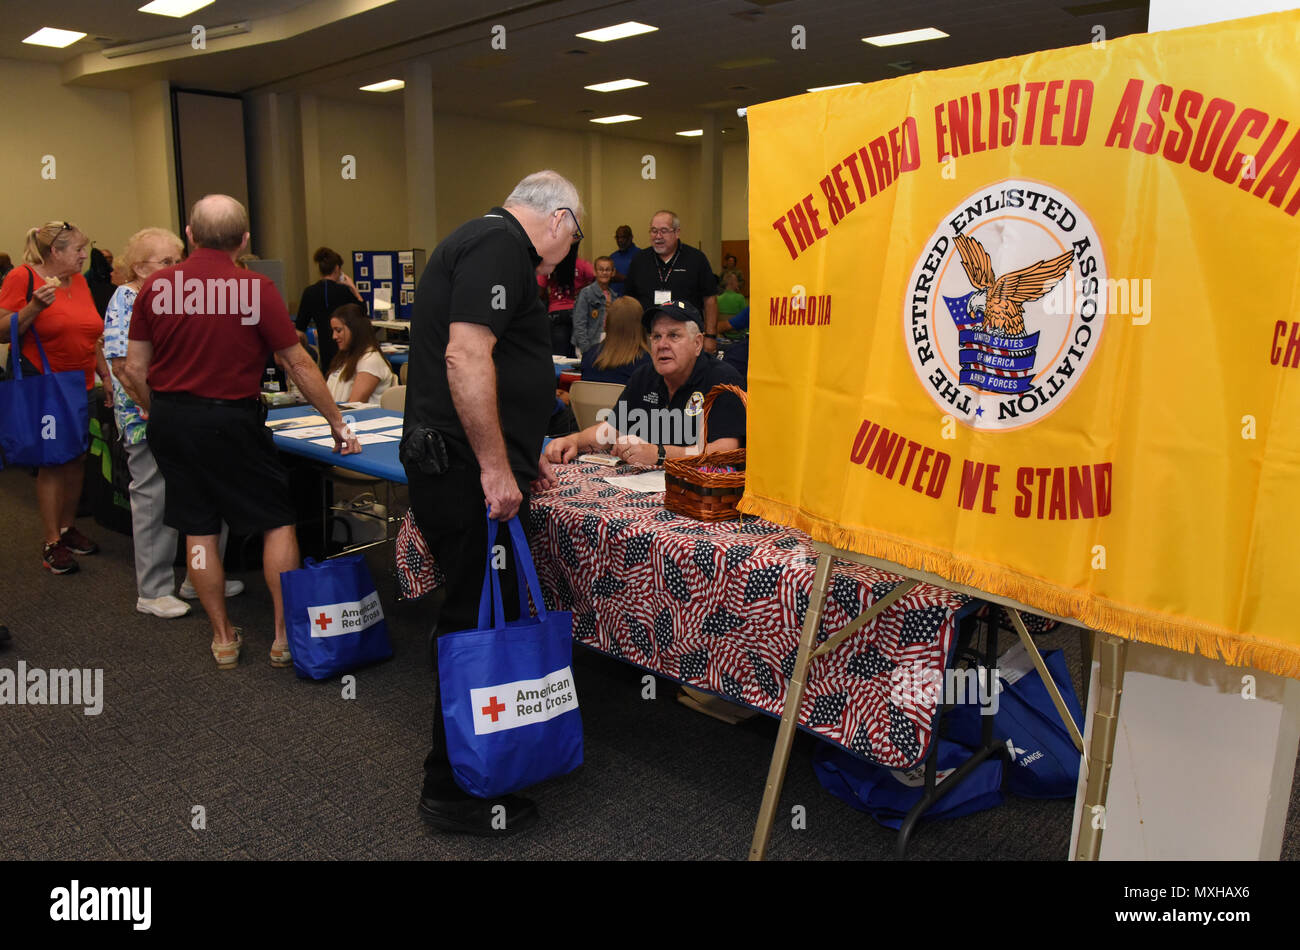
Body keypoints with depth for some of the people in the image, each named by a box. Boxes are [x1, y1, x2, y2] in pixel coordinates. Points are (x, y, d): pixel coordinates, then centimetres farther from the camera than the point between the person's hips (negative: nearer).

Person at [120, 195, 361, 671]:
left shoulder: (155, 286, 0)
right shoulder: (255, 288, -11)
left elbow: (134, 371, 3)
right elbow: (300, 365, -8)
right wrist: (337, 424, 0)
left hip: (170, 417, 4)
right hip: (230, 419, -4)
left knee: (199, 528, 12)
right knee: (278, 522, 9)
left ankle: (223, 637, 22)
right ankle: (285, 635, 11)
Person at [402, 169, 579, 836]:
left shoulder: (483, 240, 23)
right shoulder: (501, 245, -11)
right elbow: (465, 358, -24)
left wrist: (519, 453, 30)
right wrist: (497, 466, -21)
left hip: (457, 472, 11)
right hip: (469, 476, -11)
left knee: (482, 616, 18)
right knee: (478, 625, -1)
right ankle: (452, 792, 12)